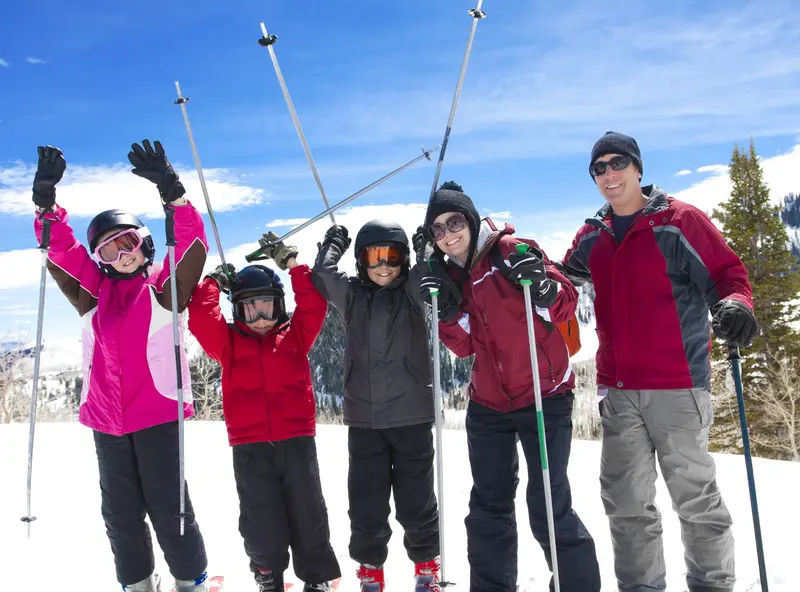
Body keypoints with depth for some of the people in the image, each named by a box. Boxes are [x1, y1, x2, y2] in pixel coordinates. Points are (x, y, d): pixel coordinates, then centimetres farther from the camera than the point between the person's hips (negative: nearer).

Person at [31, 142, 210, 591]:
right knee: (121, 511, 14)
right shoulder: (94, 294, 10)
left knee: (167, 504, 1)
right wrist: (46, 202, -11)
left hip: (158, 413, -5)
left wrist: (171, 191, -28)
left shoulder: (163, 289, -1)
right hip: (106, 418, 5)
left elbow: (193, 242, -15)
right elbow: (60, 249, 5)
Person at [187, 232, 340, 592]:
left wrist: (291, 264, -1)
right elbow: (200, 319, -7)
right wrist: (215, 281, 3)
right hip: (250, 448, 0)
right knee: (261, 525, 5)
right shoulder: (229, 342, 8)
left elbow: (314, 306, -2)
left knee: (309, 518, 7)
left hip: (297, 442, 0)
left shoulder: (295, 335, 10)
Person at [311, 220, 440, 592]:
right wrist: (334, 242, 14)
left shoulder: (413, 292, 2)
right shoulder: (351, 295, 7)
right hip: (364, 417, 2)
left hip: (411, 414, -1)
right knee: (365, 502, 7)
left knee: (415, 500, 8)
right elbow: (322, 275, 1)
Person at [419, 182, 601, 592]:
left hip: (544, 395, -5)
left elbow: (566, 306, -8)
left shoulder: (511, 250, -9)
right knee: (489, 507, 12)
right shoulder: (450, 275, 7)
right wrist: (449, 311, -11)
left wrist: (543, 286, -28)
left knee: (549, 508, -6)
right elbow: (464, 346, 5)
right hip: (488, 404, 6)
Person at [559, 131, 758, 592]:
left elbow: (727, 272, -1)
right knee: (626, 501, 10)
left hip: (677, 384, -5)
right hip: (618, 389, 5)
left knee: (695, 495, 6)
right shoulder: (592, 237, 12)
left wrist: (735, 304, -22)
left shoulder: (680, 221, -3)